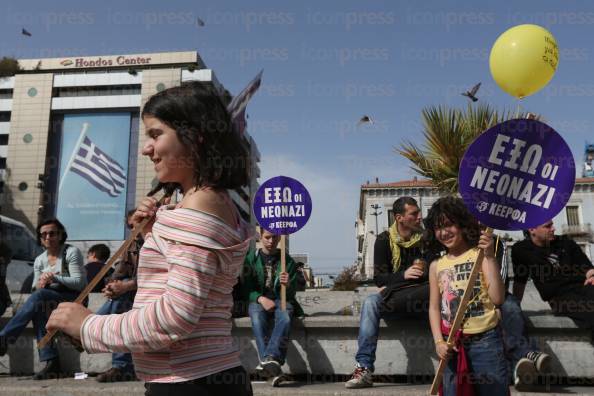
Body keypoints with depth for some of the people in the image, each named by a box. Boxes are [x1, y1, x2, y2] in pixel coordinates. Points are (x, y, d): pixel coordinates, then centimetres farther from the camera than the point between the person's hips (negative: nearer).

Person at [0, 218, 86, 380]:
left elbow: (79, 283, -10)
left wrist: (55, 278, -23)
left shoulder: (71, 252, -2)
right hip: (48, 300, 5)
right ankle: (51, 362, -35)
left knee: (40, 295, -31)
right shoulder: (39, 260, 14)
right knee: (37, 308, -31)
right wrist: (39, 285, -14)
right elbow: (35, 289, 11)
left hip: (74, 299, -5)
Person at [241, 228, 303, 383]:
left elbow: (292, 293, 5)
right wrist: (261, 299, -18)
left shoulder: (287, 260, 7)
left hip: (281, 299, 1)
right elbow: (246, 288, 1)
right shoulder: (251, 258, 5)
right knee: (257, 319, -35)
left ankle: (268, 358, -50)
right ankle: (273, 365, -45)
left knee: (284, 318, -35)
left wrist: (288, 285, -19)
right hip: (257, 299, 0)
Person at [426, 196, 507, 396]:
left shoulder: (480, 254, -2)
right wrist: (439, 341, -4)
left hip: (485, 341, -3)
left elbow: (498, 299, -12)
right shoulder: (436, 265, 8)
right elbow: (434, 307, 9)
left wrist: (490, 257, -17)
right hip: (452, 345, 3)